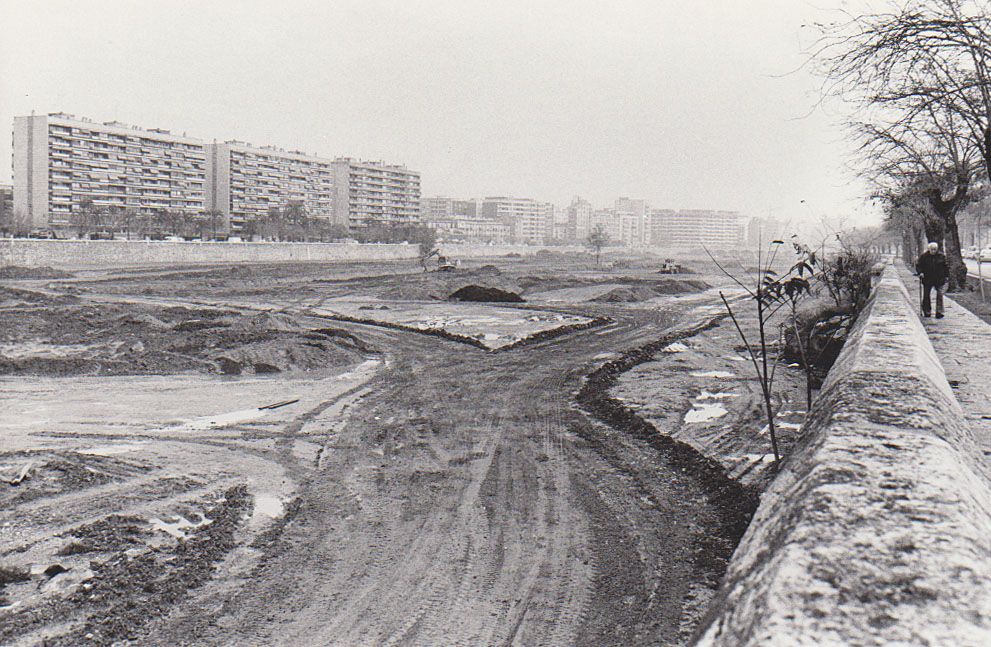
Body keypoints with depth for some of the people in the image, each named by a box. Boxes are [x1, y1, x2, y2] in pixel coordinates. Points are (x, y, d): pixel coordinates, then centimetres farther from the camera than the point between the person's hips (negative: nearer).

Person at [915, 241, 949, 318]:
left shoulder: (941, 256, 1)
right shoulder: (924, 256, -2)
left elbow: (946, 266, 10)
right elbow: (918, 265, 6)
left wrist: (946, 276, 6)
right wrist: (920, 272, -10)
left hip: (939, 279, 0)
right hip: (927, 280, 1)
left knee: (940, 295, -8)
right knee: (926, 295, 6)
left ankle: (939, 313, -6)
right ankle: (927, 312, 19)